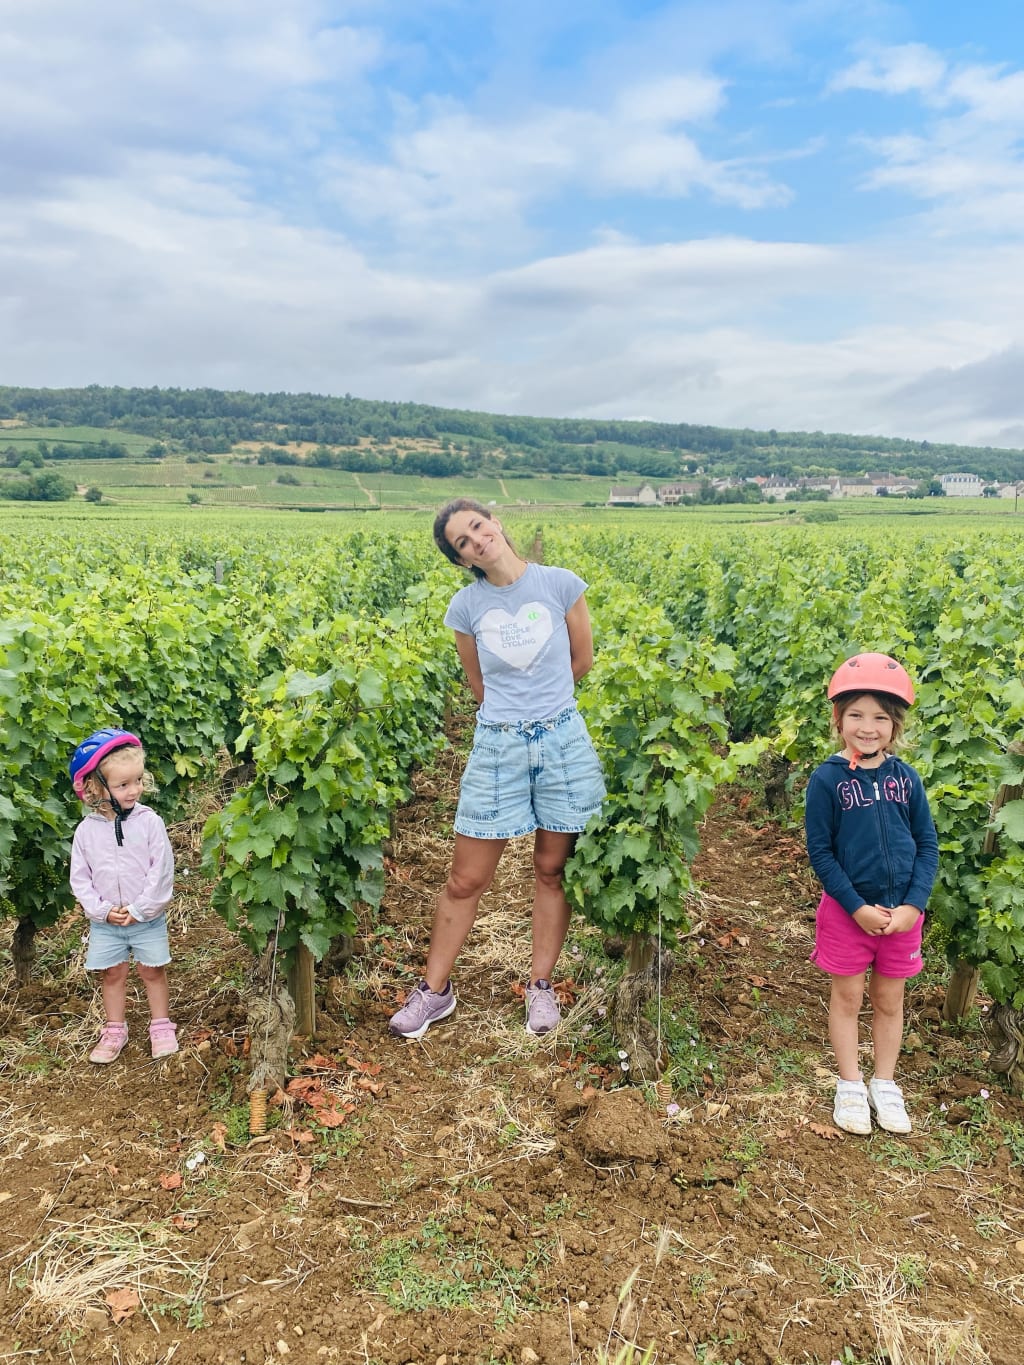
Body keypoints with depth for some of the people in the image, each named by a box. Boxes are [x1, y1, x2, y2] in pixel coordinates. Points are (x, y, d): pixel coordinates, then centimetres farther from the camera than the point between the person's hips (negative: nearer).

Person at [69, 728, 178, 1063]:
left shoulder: (149, 822, -14)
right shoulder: (86, 830, -8)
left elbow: (162, 871, -14)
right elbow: (80, 878, -1)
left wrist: (140, 909, -15)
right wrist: (101, 910, -11)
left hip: (147, 919, -2)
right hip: (105, 922, 2)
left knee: (152, 971, 10)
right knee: (113, 973, 14)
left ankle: (161, 1026, 27)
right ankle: (115, 1030, 31)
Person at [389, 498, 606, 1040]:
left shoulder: (561, 583, -5)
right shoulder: (466, 605, -2)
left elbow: (583, 660, 7)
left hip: (565, 741, 0)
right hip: (497, 747, 0)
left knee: (553, 870, 11)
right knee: (466, 880, 6)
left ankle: (541, 985, 28)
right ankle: (435, 989, 24)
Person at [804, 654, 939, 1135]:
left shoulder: (905, 777, -4)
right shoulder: (827, 778, -12)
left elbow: (928, 844, 1)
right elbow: (820, 851, -10)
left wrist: (914, 905, -9)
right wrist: (857, 907, -14)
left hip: (902, 912, 3)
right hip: (847, 910, -2)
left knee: (890, 1001, 16)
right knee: (847, 998, 12)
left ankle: (885, 1085, 34)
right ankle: (850, 1086, 29)